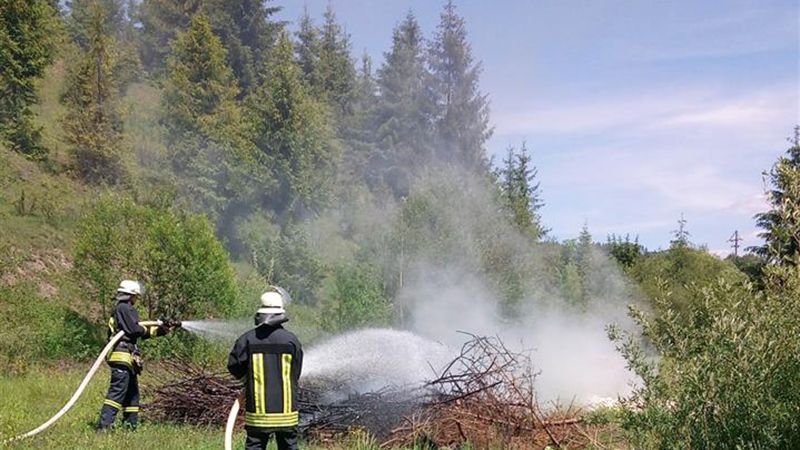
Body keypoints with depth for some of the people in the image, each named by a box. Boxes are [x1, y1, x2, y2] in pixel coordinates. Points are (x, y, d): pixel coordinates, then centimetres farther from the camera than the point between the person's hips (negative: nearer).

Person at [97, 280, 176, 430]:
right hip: (123, 355, -11)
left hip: (126, 359, 11)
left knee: (132, 392, 16)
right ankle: (104, 425, -19)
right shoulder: (125, 308, -9)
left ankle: (131, 424, 20)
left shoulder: (118, 309, 24)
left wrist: (162, 329, 25)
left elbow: (143, 332, 26)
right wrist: (146, 329, 1)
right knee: (117, 391, -14)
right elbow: (134, 329, -19)